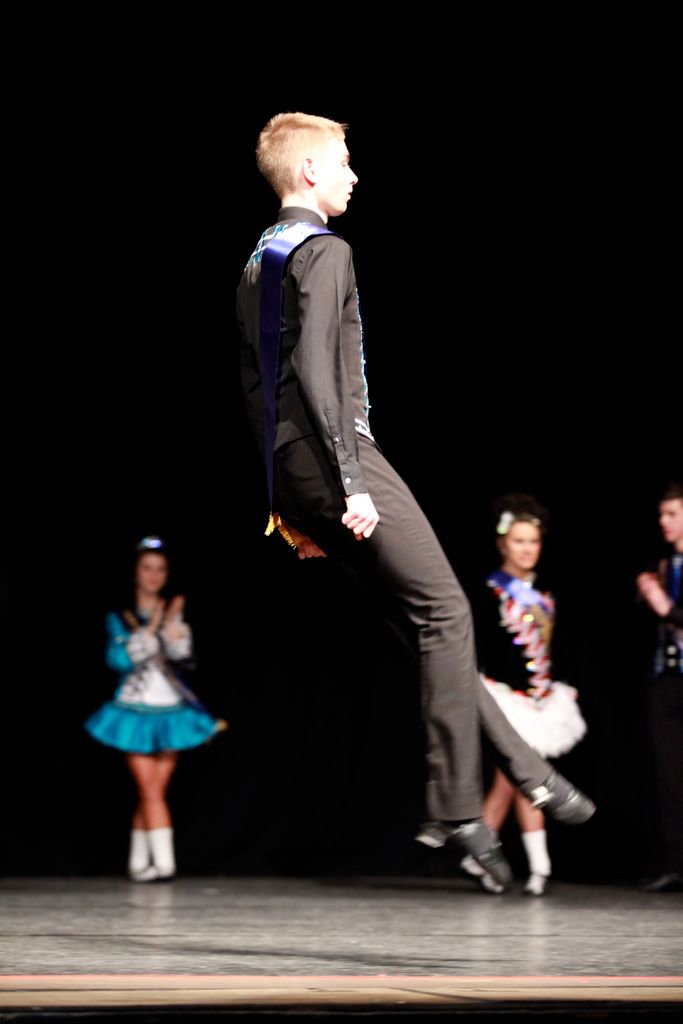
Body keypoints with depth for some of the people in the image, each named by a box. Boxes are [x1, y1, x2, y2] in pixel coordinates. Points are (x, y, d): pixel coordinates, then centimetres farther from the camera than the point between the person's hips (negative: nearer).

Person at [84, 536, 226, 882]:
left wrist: (172, 627, -21)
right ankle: (163, 863, -12)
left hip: (170, 715, 2)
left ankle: (138, 863, 11)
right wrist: (150, 630, -17)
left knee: (150, 793, 3)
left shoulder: (176, 615, 6)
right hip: (135, 714, -2)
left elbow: (184, 659, -6)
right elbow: (118, 658, -12)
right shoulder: (120, 618, 2)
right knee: (151, 791, -10)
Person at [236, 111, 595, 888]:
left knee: (430, 615, 12)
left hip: (292, 470, 10)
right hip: (333, 454, -10)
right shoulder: (323, 251, -8)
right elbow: (314, 370, -19)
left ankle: (525, 769, 12)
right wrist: (350, 483, -20)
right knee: (446, 612, -7)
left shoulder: (257, 263, 20)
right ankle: (457, 812, -9)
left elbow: (256, 387, 21)